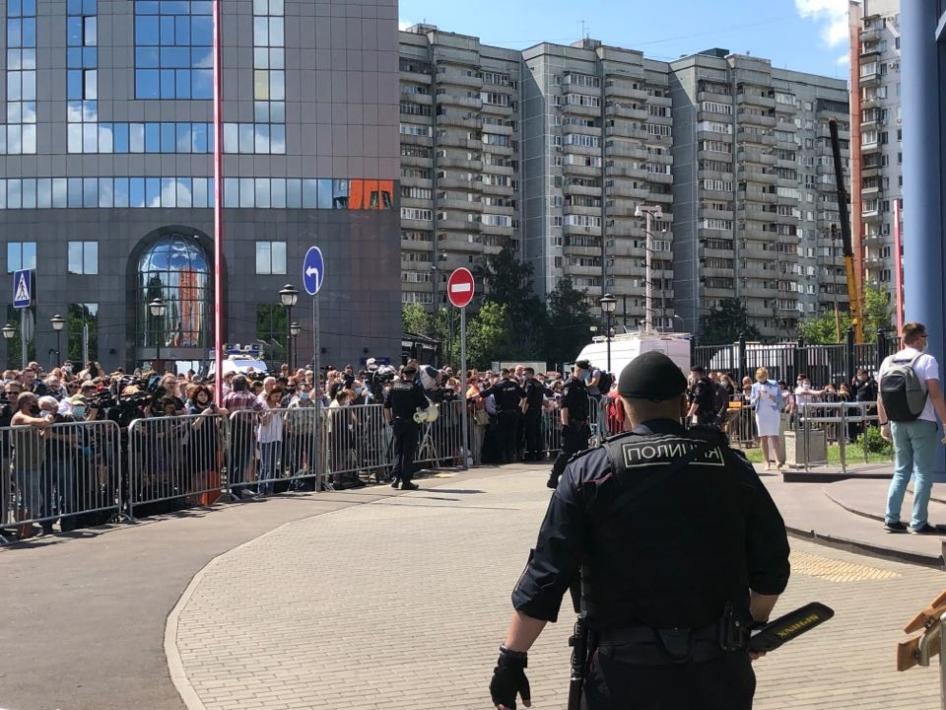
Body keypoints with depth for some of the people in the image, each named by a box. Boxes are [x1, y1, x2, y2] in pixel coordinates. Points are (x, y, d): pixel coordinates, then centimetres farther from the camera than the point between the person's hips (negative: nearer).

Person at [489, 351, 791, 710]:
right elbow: (772, 565, 8)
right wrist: (753, 626, 26)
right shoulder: (731, 466, 1)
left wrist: (512, 656, 0)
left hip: (627, 671, -2)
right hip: (720, 668, 2)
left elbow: (546, 574, -8)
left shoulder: (590, 471, -5)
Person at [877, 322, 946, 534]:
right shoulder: (927, 360, -7)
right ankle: (918, 523, -1)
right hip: (922, 423, -5)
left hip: (897, 423, 5)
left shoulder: (888, 362, 8)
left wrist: (884, 423, 17)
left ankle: (891, 519, 10)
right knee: (923, 472, 1)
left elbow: (881, 396, 10)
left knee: (901, 471, 14)